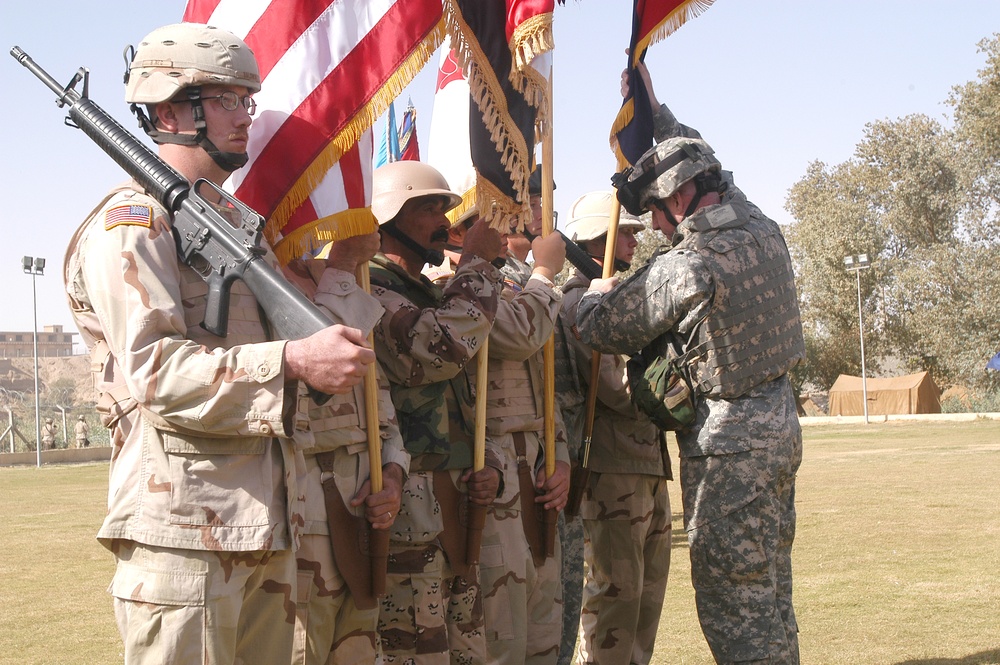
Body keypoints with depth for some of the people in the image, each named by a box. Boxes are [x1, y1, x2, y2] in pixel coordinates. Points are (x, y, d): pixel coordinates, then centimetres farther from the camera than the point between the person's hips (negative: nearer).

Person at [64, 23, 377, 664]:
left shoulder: (240, 224, 22)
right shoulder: (132, 222, -7)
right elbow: (153, 370, -19)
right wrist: (292, 361, -28)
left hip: (266, 529, 9)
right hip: (184, 531, -9)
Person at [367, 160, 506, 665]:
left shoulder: (431, 296, 22)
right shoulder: (367, 291, -10)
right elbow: (435, 349, -27)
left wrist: (490, 466, 6)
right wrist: (477, 263, -12)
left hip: (457, 515, 10)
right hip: (405, 524, -9)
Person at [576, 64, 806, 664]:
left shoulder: (686, 267, -21)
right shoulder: (762, 228, 1)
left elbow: (602, 328, -10)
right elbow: (700, 165, 21)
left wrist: (598, 286, 12)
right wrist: (654, 111, 29)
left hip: (727, 440, -9)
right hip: (779, 420, 9)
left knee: (731, 599, -2)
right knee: (771, 589, 16)